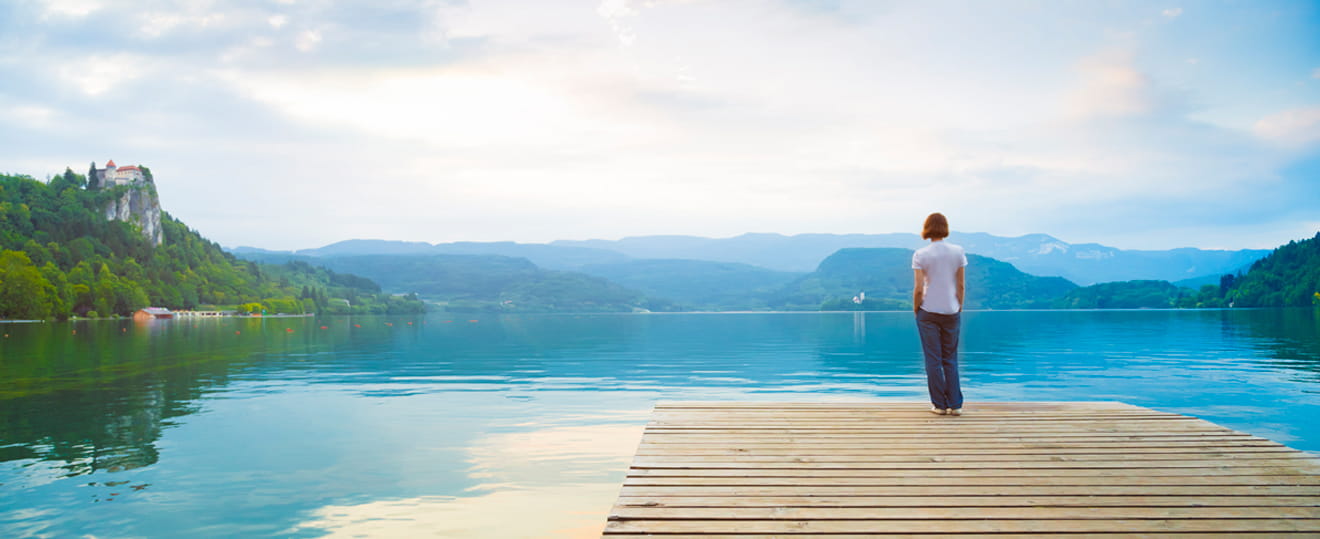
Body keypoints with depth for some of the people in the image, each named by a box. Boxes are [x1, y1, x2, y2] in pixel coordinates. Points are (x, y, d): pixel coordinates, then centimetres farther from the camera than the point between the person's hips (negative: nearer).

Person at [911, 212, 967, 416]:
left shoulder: (920, 255, -8)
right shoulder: (958, 252, -1)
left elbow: (918, 289, -10)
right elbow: (962, 286, 2)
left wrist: (915, 309, 4)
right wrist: (959, 308, 13)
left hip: (928, 311, -2)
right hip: (951, 311, 2)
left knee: (933, 360, 5)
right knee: (951, 359, 12)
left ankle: (939, 405, 10)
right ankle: (955, 405, 13)